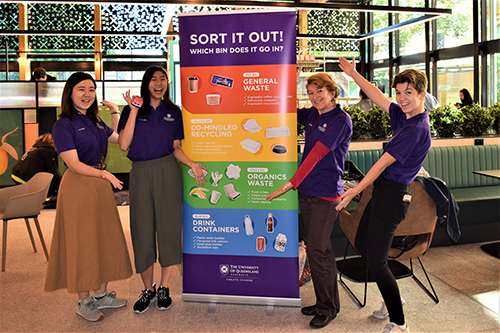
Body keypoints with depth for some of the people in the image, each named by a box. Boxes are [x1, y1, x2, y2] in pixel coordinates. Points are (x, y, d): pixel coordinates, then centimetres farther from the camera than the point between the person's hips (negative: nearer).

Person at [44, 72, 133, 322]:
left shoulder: (95, 121, 12)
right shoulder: (63, 125, -11)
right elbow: (73, 164, -18)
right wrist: (103, 173, -32)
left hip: (100, 185, 8)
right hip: (78, 187, -8)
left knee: (105, 238, 13)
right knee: (82, 242, 2)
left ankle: (101, 294, 28)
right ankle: (83, 301, 18)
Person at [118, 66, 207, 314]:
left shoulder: (173, 112, 10)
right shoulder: (132, 110, 5)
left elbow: (176, 148, 11)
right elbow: (123, 145, -7)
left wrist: (192, 165, -6)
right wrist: (134, 110, -10)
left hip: (168, 172, 1)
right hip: (140, 174, -1)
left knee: (168, 227, 2)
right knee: (142, 231, 3)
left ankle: (163, 288, 18)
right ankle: (147, 289, 19)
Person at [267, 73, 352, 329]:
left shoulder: (341, 120, -11)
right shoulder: (312, 115, 11)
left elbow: (316, 155, -18)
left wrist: (290, 184, -20)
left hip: (325, 193, -7)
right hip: (306, 191, 7)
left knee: (317, 250, -4)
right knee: (317, 248, 13)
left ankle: (328, 308, 14)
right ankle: (323, 302, 27)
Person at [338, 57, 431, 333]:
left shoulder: (417, 129, -19)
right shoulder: (405, 117, 9)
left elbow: (383, 163, -20)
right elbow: (377, 97, 19)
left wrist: (355, 191, -17)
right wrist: (353, 74, 19)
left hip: (393, 194, -10)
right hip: (383, 192, 10)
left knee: (376, 260, -7)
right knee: (361, 244, 21)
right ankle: (392, 303, 34)